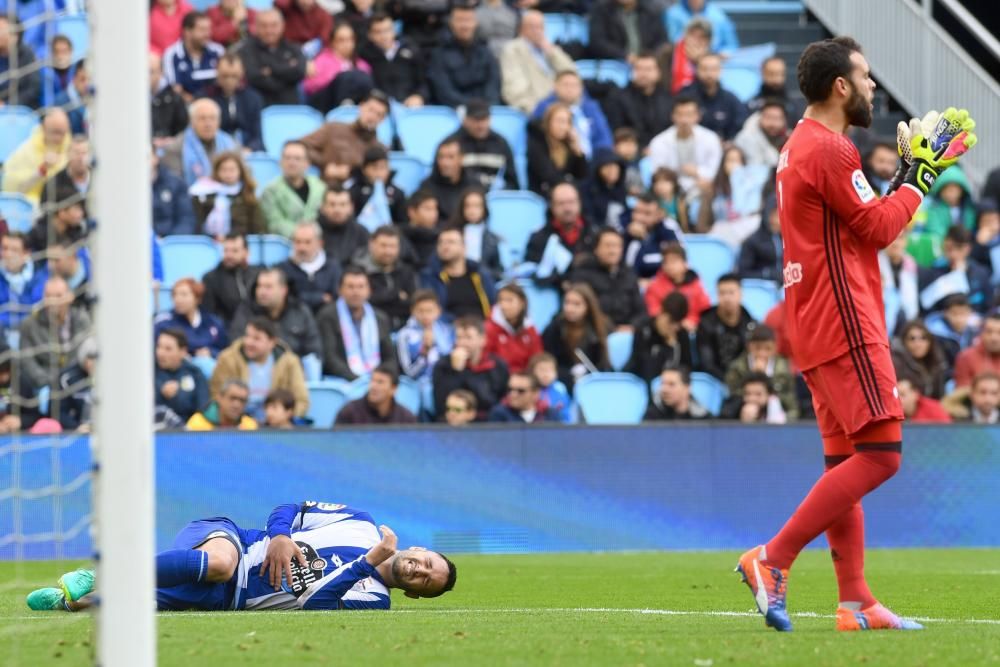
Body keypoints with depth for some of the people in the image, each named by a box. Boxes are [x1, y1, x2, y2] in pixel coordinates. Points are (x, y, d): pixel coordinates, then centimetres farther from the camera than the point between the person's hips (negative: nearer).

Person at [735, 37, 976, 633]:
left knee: (846, 461, 9)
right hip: (844, 322, -11)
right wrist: (920, 177, 0)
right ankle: (773, 560, -17)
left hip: (819, 328, 11)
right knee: (880, 454, -13)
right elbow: (878, 228, -12)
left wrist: (908, 173, 14)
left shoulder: (799, 147, 19)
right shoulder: (829, 148, -13)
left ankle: (856, 602, 7)